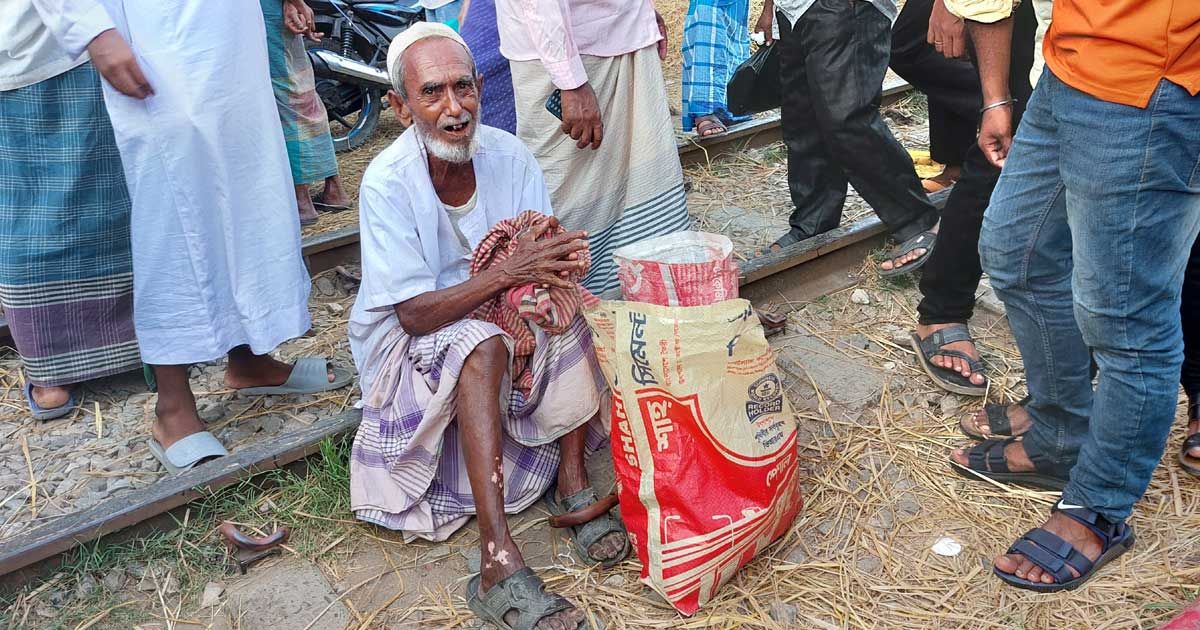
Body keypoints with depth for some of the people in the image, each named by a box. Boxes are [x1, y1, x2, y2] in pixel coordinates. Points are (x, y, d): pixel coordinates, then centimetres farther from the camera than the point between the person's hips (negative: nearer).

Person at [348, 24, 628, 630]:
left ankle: (572, 481, -18)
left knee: (561, 311, -25)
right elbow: (414, 314, -24)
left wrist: (550, 255, -34)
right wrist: (505, 272, -35)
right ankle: (498, 561, -39)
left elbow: (543, 260, -9)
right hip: (411, 342, -4)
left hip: (502, 317, 4)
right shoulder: (388, 182, -22)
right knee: (483, 346, -36)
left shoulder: (508, 154, -10)